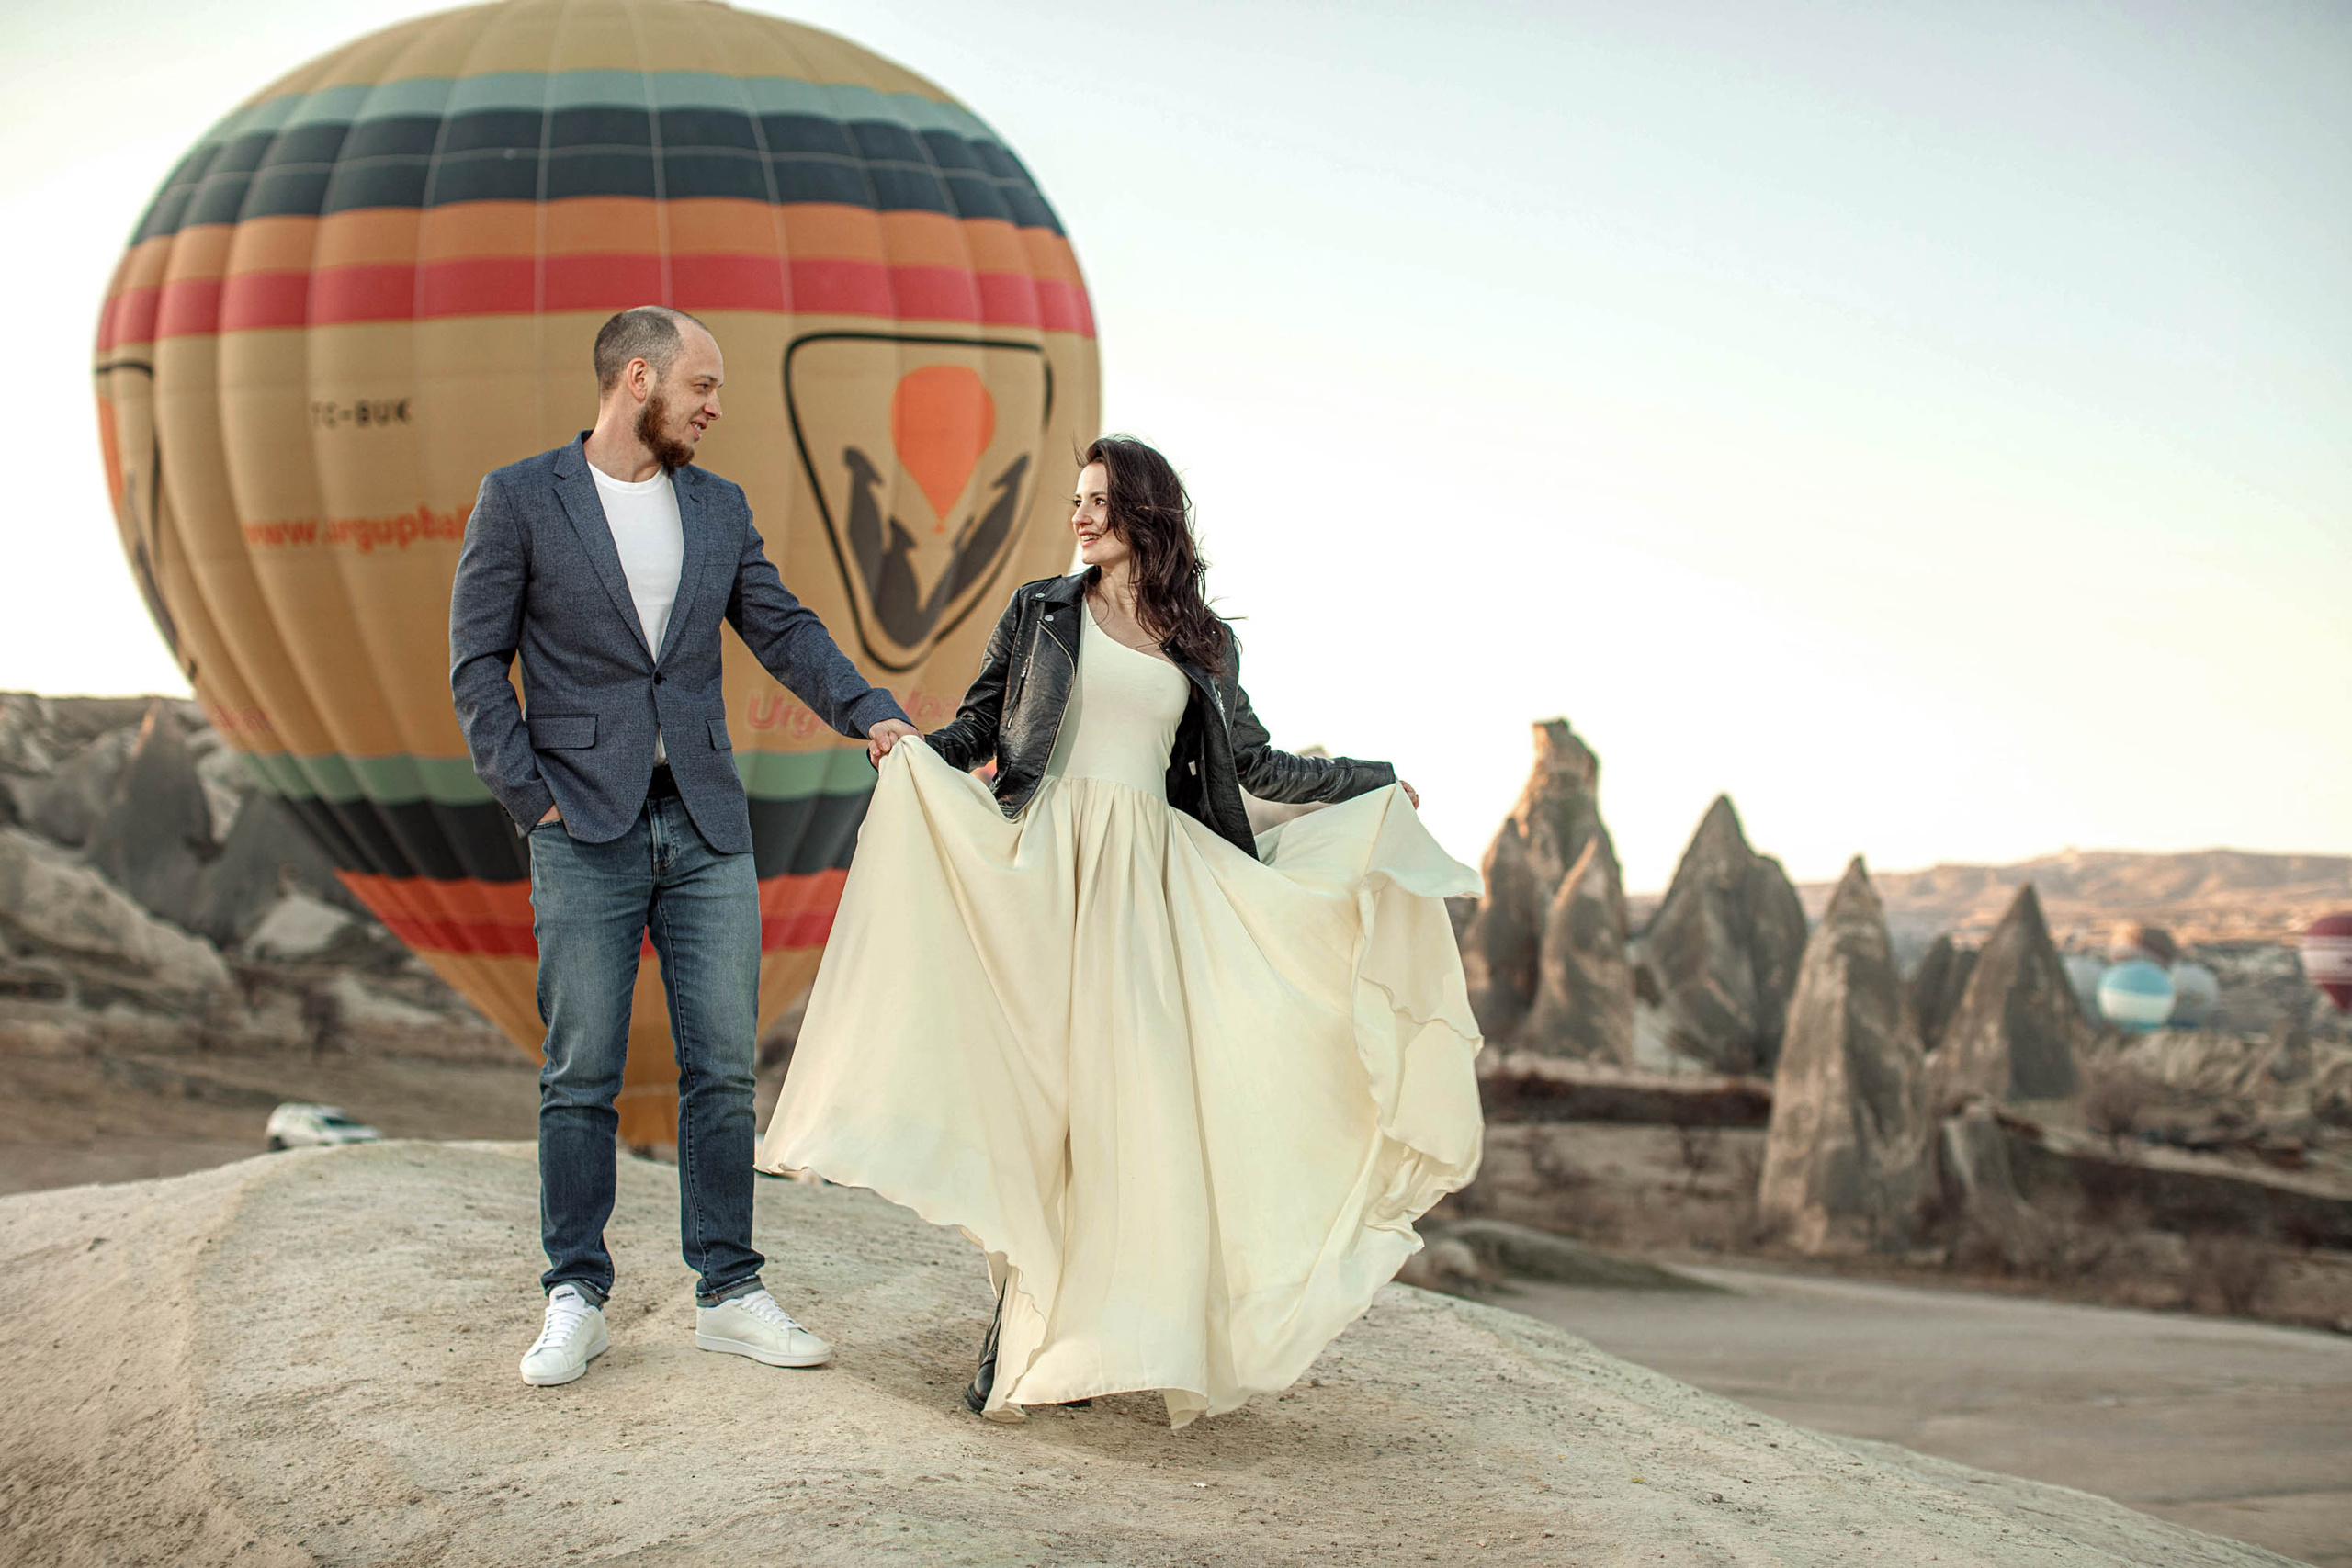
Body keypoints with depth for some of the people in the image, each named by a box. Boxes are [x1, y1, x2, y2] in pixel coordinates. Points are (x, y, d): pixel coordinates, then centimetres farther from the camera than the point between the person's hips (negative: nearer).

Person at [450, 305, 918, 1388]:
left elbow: (784, 630, 11)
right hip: (587, 830, -4)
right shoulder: (519, 500, 0)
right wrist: (530, 799, -9)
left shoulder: (719, 508, 12)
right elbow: (477, 665, -1)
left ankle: (729, 1294, 11)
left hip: (708, 829, 4)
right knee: (581, 1075, 1)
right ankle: (575, 1301, 10)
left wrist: (873, 715, -5)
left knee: (723, 1068, 3)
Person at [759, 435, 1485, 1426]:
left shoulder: (1202, 644, 14)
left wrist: (1372, 782, 19)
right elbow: (976, 727, 8)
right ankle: (1022, 1335, -5)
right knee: (1036, 1078, -8)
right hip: (1047, 863, -2)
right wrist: (911, 749, -11)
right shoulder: (1041, 612, 10)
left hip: (1150, 874, 2)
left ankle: (1097, 1334, 2)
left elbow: (1254, 763, 19)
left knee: (1131, 1091, -5)